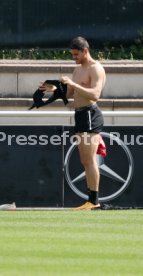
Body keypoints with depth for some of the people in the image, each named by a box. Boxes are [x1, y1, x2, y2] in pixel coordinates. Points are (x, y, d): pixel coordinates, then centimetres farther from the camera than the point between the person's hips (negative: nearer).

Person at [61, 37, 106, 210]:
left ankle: (94, 200, -12)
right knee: (85, 161, 9)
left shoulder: (96, 69, -9)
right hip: (80, 115, 10)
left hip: (90, 115, -10)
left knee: (89, 159, -12)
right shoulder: (78, 69, 20)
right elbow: (69, 94, 23)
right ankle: (91, 200, 12)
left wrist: (73, 84, -26)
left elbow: (95, 94, -22)